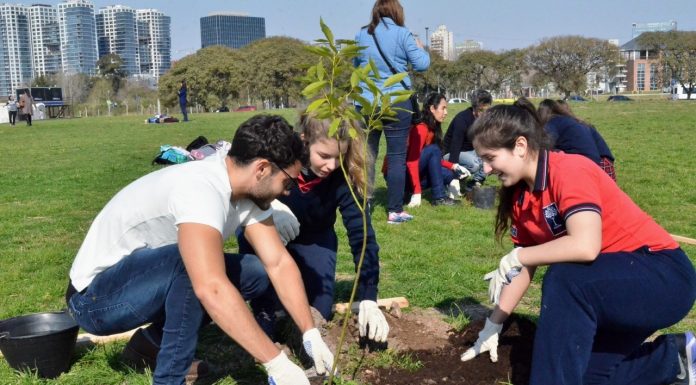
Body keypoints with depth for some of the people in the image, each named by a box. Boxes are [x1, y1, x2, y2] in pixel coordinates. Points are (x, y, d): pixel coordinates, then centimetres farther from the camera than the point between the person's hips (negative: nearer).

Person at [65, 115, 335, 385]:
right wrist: (276, 362, -40)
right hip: (94, 298, -8)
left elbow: (279, 263, -5)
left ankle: (155, 339, 8)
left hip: (146, 276, 8)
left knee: (256, 274, -1)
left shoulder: (247, 189, -6)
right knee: (192, 264, -34)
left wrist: (311, 334, -12)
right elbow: (212, 290, -43)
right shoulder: (200, 189, -33)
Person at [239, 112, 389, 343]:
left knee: (319, 311, -9)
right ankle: (264, 319, -16)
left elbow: (362, 234, -30)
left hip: (314, 239, 1)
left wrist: (368, 298, -39)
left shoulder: (344, 176, -29)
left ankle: (294, 278, 24)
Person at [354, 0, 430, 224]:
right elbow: (422, 64, -2)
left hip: (366, 103, 4)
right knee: (397, 157, 2)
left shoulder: (361, 35, 8)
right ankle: (395, 211, 4)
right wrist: (420, 48, 16)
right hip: (396, 103, -3)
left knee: (366, 155, 12)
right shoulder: (402, 33, -4)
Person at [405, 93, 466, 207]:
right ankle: (439, 197, -19)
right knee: (433, 150, -23)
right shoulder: (421, 128, -19)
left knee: (449, 175, -2)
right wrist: (417, 193, -31)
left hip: (413, 174, 8)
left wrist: (454, 166, -5)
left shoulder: (433, 129, 8)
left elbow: (435, 159, 10)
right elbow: (412, 161, -27)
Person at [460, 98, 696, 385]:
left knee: (565, 280, -33)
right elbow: (524, 269, 10)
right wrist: (492, 327, 11)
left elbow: (585, 246, -38)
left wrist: (513, 258, -26)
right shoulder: (520, 198, 2)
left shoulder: (569, 171, -23)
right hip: (613, 283, 9)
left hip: (664, 275, -9)